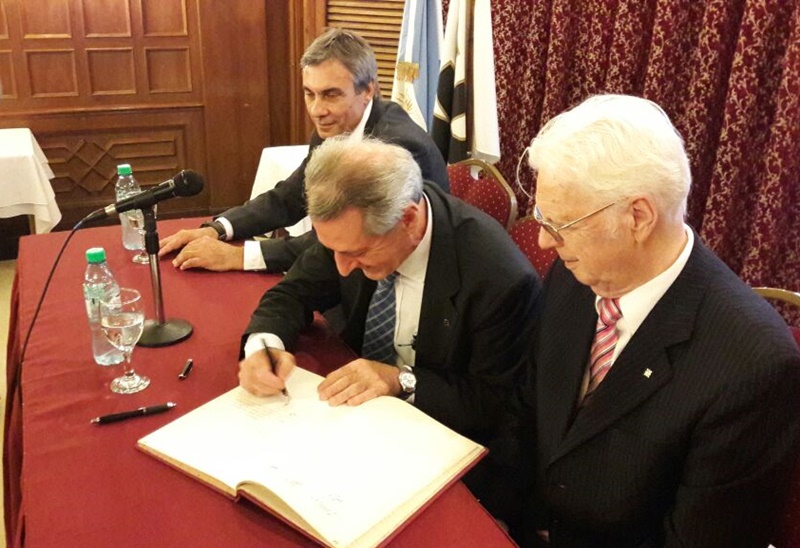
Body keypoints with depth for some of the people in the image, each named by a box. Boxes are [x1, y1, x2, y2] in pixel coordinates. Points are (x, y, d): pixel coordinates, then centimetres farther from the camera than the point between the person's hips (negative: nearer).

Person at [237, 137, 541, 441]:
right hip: (356, 402, 3)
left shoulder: (502, 279, -29)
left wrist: (401, 380, -29)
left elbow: (492, 402, -17)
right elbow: (295, 291, -1)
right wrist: (263, 344, -21)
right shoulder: (356, 229, -15)